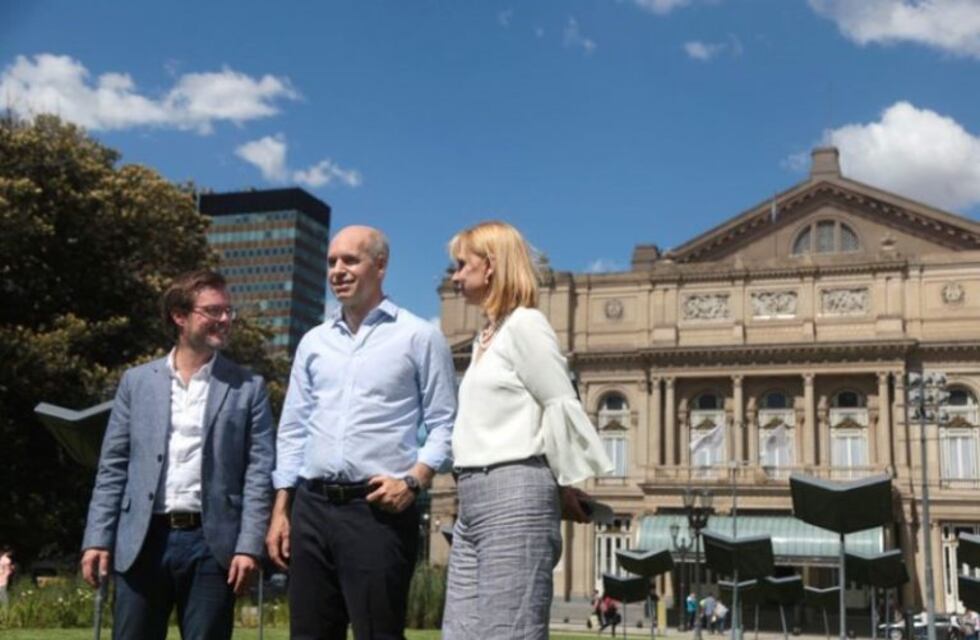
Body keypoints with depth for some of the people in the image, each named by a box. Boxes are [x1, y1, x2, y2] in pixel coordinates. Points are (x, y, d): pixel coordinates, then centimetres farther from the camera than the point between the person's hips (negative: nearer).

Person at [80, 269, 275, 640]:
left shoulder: (248, 387, 4)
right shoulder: (136, 382, 9)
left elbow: (259, 472, -1)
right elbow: (112, 467, 8)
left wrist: (248, 545, -9)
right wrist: (97, 538, 1)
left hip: (211, 543, -1)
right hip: (144, 541, 2)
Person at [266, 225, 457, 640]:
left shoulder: (419, 337, 2)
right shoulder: (313, 342, 16)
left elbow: (444, 423, 0)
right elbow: (292, 430, 16)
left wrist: (413, 481, -16)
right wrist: (281, 510, 10)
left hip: (378, 508, -5)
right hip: (312, 507, 5)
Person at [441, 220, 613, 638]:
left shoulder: (524, 324, -5)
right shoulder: (487, 336, 20)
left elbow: (562, 407, -10)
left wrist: (565, 486, -1)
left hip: (514, 495, -9)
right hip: (474, 497, 9)